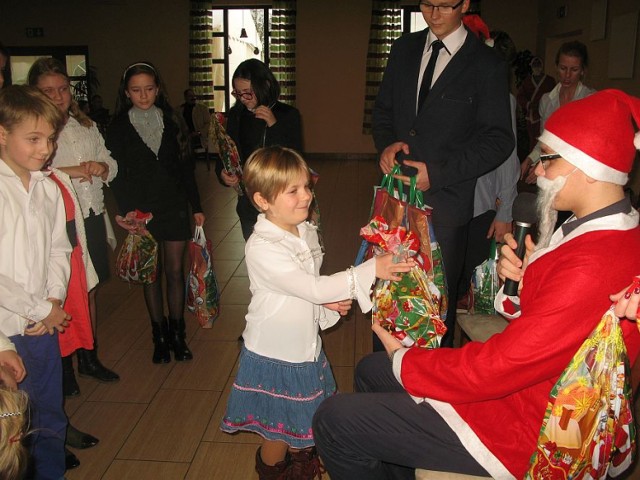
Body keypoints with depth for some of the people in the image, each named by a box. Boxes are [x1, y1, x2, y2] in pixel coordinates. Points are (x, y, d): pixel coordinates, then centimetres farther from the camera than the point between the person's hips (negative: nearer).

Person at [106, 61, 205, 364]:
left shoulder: (170, 121, 6)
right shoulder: (119, 127, -1)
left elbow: (185, 166, 7)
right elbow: (117, 174, -5)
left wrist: (196, 207, 4)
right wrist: (127, 211, -17)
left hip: (174, 207, 2)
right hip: (142, 211, -1)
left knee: (175, 271, 5)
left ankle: (177, 333, 18)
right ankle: (159, 336, 19)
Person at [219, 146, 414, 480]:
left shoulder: (306, 232, -1)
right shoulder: (262, 249, -28)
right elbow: (312, 288, -32)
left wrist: (329, 302, -10)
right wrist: (371, 270, -34)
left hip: (305, 350, 7)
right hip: (274, 359, -7)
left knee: (305, 424, 25)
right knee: (279, 435, 14)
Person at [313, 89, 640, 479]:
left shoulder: (592, 269, -31)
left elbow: (495, 367, -27)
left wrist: (404, 359, -12)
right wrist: (523, 278, -9)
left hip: (518, 430, -10)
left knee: (334, 420, -10)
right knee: (370, 371, 21)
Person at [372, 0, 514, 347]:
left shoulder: (487, 65, -5)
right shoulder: (404, 49, 10)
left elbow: (498, 140, -7)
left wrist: (437, 173, -16)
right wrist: (385, 144, -5)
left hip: (445, 203, -4)